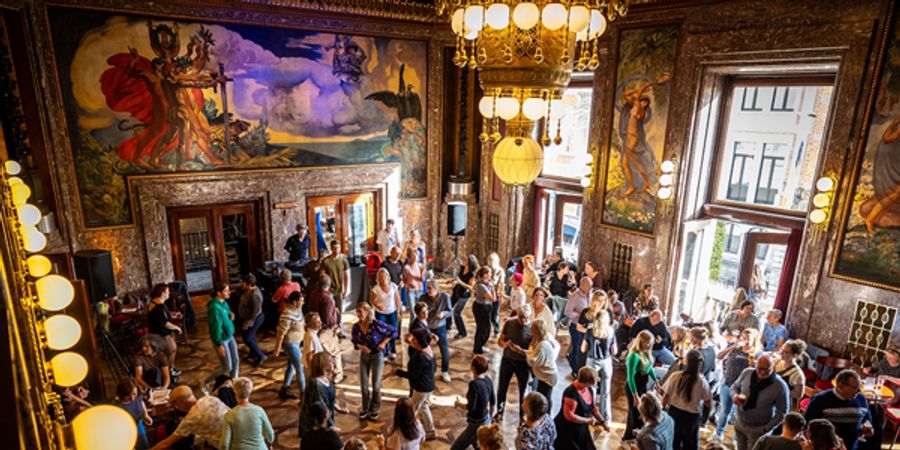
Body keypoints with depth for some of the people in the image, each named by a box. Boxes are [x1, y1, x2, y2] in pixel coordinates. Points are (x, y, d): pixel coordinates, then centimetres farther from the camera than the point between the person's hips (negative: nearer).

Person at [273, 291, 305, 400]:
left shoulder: (297, 309, -3)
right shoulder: (287, 315, -30)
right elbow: (281, 332, -23)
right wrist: (278, 348, -16)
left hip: (296, 342, 9)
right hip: (290, 344, -9)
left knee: (291, 366, 21)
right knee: (300, 368, -1)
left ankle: (284, 390, 37)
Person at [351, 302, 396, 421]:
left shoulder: (376, 324, -22)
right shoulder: (356, 326, -11)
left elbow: (393, 331, -12)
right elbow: (354, 341, 4)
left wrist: (383, 343, -17)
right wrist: (360, 346, -17)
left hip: (377, 356, -3)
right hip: (364, 356, 3)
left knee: (376, 384, 7)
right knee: (363, 385, 8)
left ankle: (375, 409, 28)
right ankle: (365, 408, 30)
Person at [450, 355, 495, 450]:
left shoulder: (474, 384, -27)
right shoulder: (488, 380, -4)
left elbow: (471, 407, -26)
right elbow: (493, 401, 7)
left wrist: (458, 404, -7)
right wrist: (489, 415, 24)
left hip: (477, 424, -8)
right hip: (486, 420, 8)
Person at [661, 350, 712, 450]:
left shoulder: (675, 376, -17)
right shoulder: (702, 382, -18)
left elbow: (666, 396, -10)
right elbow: (708, 401, -4)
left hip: (674, 412, 1)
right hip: (692, 416, -1)